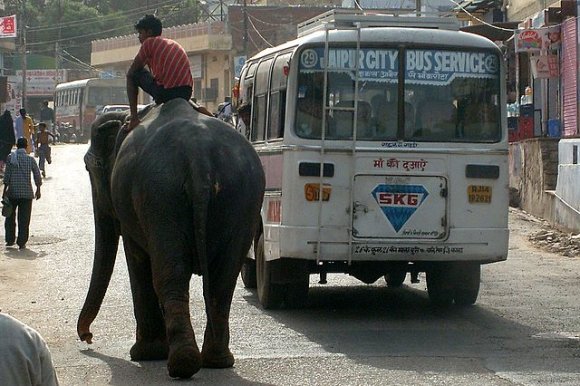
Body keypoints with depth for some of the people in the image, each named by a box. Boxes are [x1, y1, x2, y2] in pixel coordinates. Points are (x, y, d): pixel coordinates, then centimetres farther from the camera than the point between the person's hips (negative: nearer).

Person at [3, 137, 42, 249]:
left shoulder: (11, 157, -2)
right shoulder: (30, 159, 1)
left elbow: (7, 175, -5)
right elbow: (37, 175, 3)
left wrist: (5, 190, -2)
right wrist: (38, 190, 16)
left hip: (12, 191, 0)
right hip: (27, 192, 0)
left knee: (10, 216, 15)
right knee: (24, 219, 2)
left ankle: (10, 240, 18)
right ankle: (22, 242, -1)